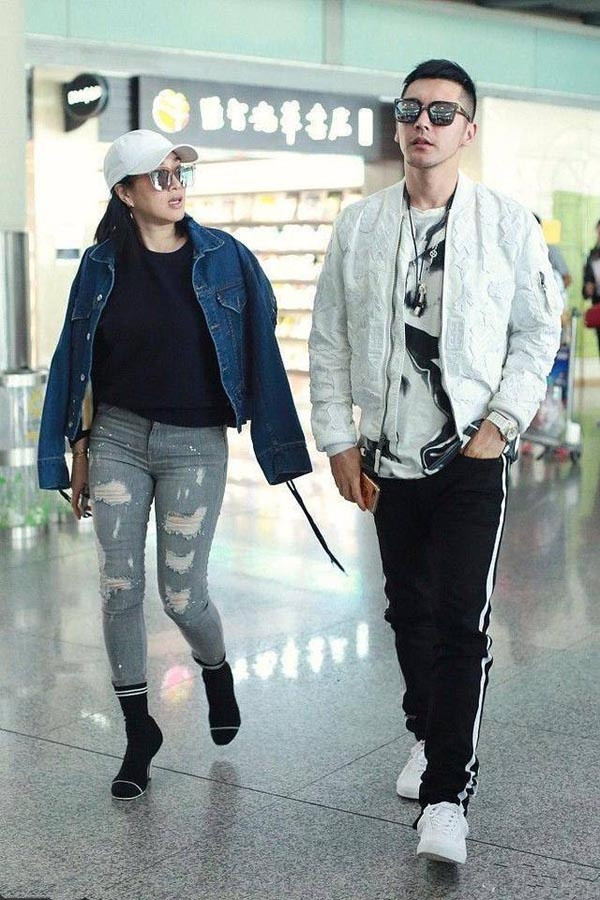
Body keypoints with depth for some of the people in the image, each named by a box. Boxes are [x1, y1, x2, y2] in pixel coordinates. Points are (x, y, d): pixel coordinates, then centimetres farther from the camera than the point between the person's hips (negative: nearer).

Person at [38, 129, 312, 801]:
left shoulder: (223, 257, -1)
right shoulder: (102, 265, 3)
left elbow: (258, 348, 1)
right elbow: (82, 364, 8)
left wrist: (274, 442, -2)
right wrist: (81, 449, 6)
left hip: (196, 444, -2)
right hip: (117, 438, 2)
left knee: (180, 594, -1)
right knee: (119, 590, 1)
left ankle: (216, 671, 35)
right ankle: (139, 734, 19)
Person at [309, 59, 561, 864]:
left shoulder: (507, 223, -3)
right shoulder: (358, 227, 3)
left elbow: (538, 331, 1)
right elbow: (329, 342, 6)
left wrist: (501, 422, -9)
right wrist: (338, 440, 2)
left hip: (472, 457, -3)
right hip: (390, 458, 3)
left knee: (460, 620, -9)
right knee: (409, 610, 14)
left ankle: (447, 796, -3)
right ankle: (429, 735, 37)